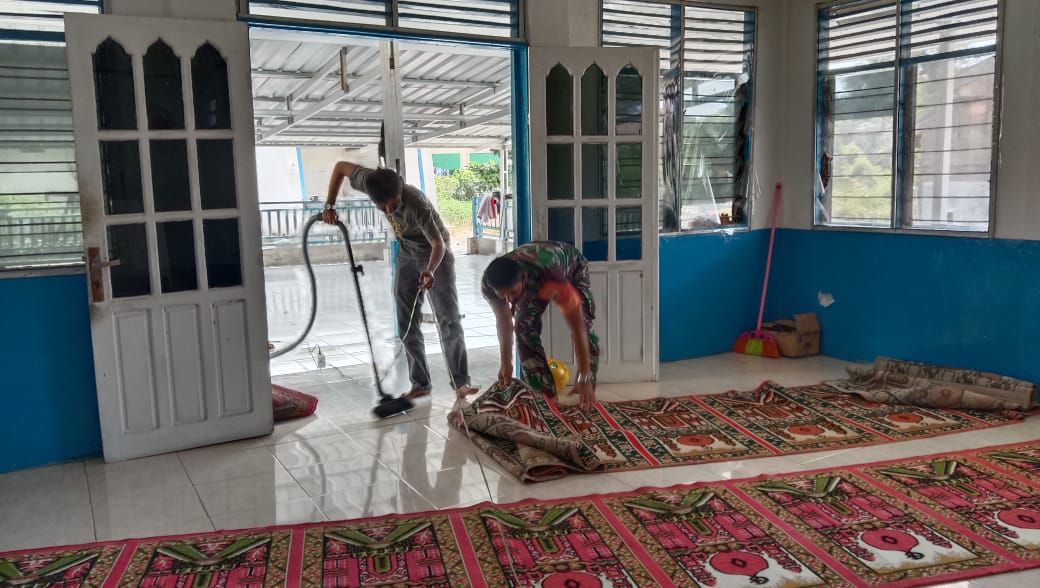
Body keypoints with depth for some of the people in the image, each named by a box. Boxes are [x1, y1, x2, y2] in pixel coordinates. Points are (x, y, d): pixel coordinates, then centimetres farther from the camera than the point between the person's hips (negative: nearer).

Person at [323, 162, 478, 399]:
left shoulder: (417, 205, -37)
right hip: (407, 256, 5)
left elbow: (438, 244, -36)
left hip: (436, 254, -5)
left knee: (449, 318, -12)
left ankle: (461, 381, -7)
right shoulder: (368, 180, -23)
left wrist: (430, 271, -55)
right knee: (407, 324, 3)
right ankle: (420, 383, 9)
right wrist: (330, 206, -8)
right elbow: (341, 166, -5)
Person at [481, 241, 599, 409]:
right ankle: (544, 395, -3)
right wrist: (506, 363, -6)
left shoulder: (550, 276, -49)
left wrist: (585, 378, -44)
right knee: (524, 329, -13)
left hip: (572, 265, -3)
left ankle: (588, 395, -8)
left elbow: (577, 328, -44)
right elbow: (503, 321, -13)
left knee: (584, 327, -18)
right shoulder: (489, 285, -34)